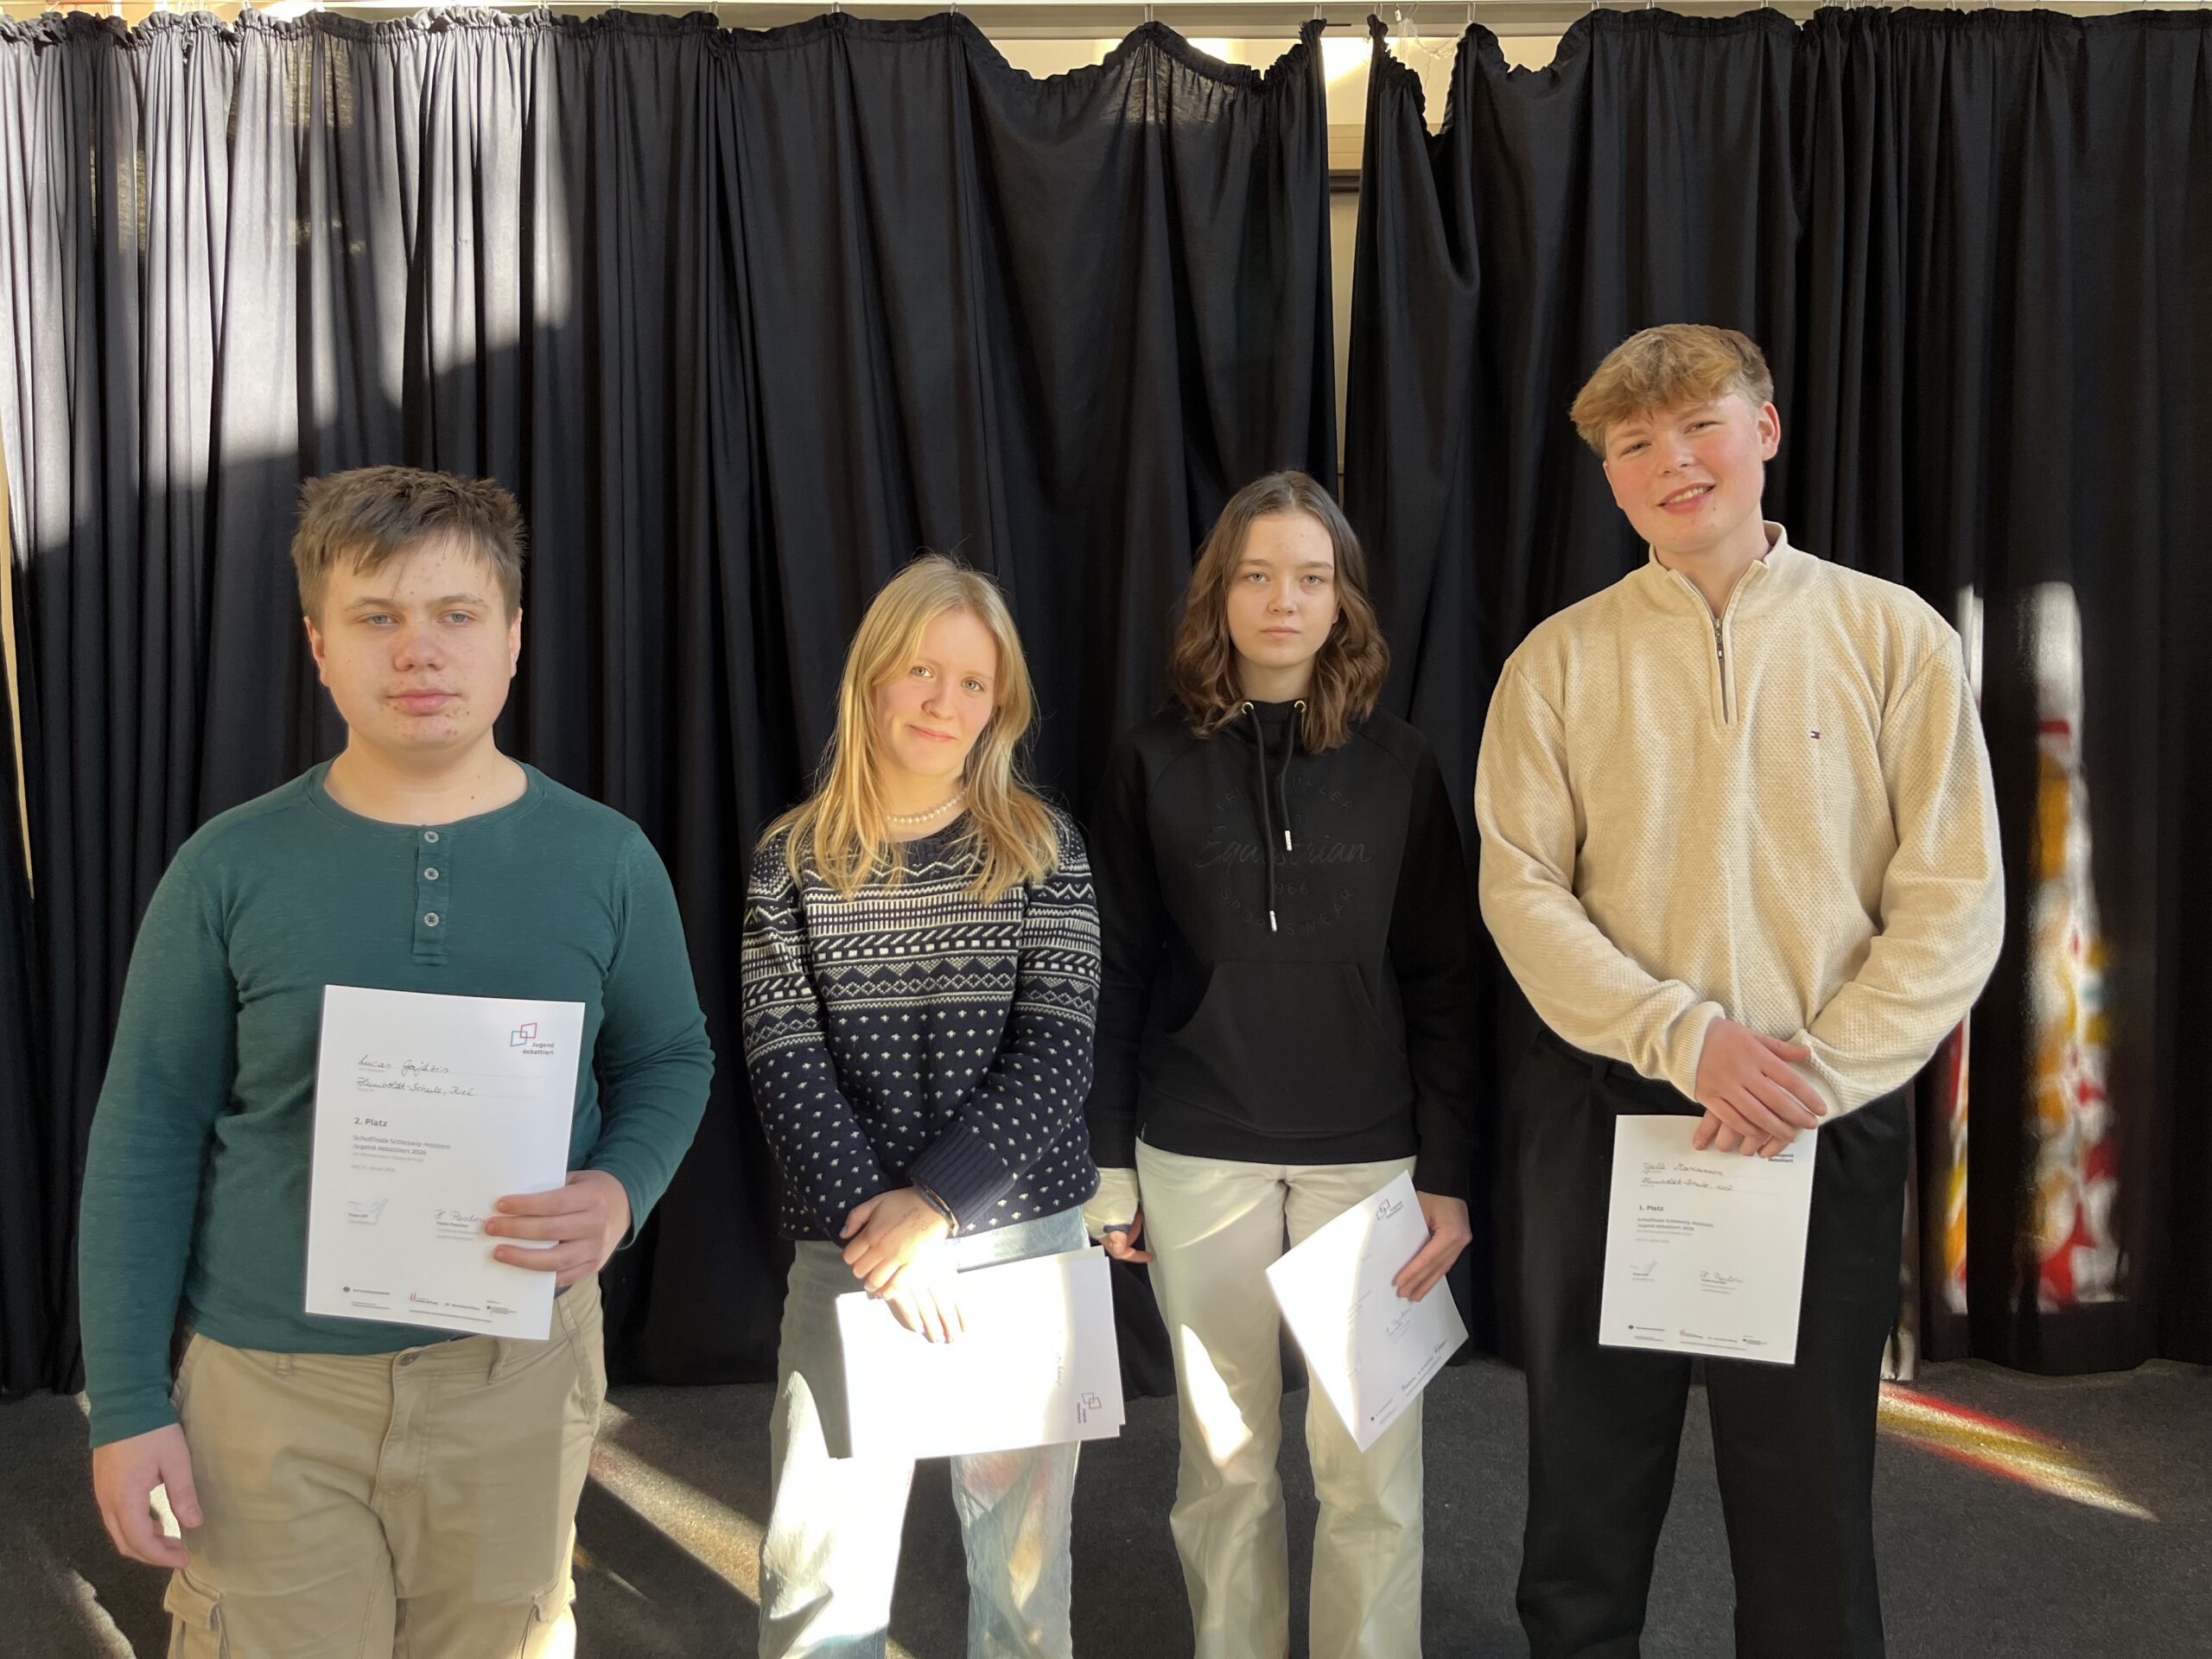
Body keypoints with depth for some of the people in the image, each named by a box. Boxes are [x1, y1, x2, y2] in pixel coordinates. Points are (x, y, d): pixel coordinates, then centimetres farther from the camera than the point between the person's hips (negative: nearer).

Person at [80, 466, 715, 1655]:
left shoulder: (606, 859, -4)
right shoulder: (231, 870, -6)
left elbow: (669, 1058, 7)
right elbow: (146, 1140, -1)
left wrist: (621, 1191, -15)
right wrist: (126, 1407, -3)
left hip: (520, 1367, 1)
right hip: (271, 1386, -1)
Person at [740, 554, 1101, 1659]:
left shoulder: (1041, 849, 0)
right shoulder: (794, 859, 1)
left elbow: (1057, 1054, -7)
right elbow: (786, 1065, -5)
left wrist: (936, 1202, -17)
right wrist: (879, 1218, -16)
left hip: (1025, 1236, 0)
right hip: (848, 1249, 0)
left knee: (1023, 1551, 10)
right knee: (818, 1566, 4)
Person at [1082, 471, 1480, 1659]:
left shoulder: (1397, 766, 2)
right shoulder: (1156, 764, 1)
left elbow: (1443, 981, 1)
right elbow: (1116, 976, 3)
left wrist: (1449, 1172, -3)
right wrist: (1105, 1163, 1)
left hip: (1368, 1156, 0)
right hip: (1198, 1156, 0)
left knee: (1370, 1467, 3)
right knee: (1224, 1461, 10)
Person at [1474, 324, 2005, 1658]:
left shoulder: (1895, 637, -1)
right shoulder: (1561, 660, 1)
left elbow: (1955, 901, -5)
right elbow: (1521, 891, -5)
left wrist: (1821, 1073, -14)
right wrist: (1689, 1038, -16)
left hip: (1830, 1124, -1)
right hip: (1605, 1112, 1)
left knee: (1812, 1487, 9)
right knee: (1592, 1473, 13)